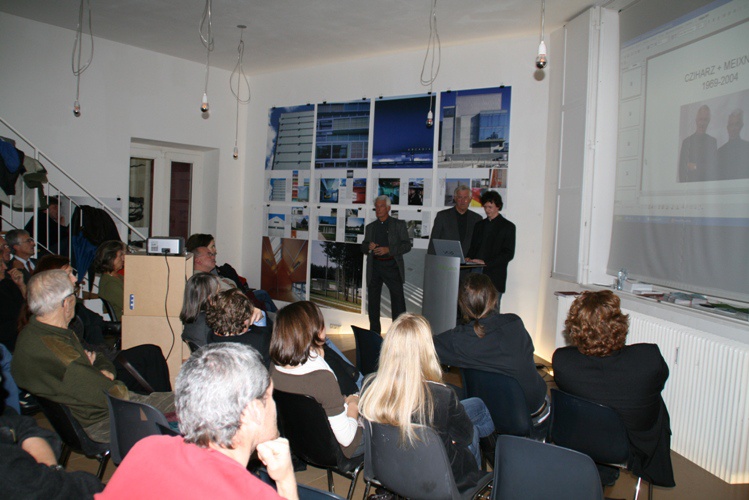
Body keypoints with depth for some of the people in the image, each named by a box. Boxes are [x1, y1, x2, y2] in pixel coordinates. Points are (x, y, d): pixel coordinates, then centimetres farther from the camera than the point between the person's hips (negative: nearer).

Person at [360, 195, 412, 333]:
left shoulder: (399, 224, 7)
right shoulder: (370, 227, 18)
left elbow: (407, 245, -1)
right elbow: (363, 247, 19)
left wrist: (388, 249, -14)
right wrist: (368, 247, -5)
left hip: (392, 266, -3)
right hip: (374, 266, 4)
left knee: (398, 299, -7)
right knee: (373, 301, 6)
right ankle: (374, 332, 17)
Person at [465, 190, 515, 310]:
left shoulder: (508, 226, 2)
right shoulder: (479, 225, 20)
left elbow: (508, 253, -5)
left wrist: (486, 262, -15)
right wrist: (468, 258, 0)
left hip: (494, 278, -4)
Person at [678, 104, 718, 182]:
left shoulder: (713, 141, 11)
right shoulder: (687, 141, 3)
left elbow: (715, 164, 9)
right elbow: (682, 167, -1)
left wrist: (696, 167, -4)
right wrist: (683, 184, -8)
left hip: (709, 181, 2)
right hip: (691, 180, -2)